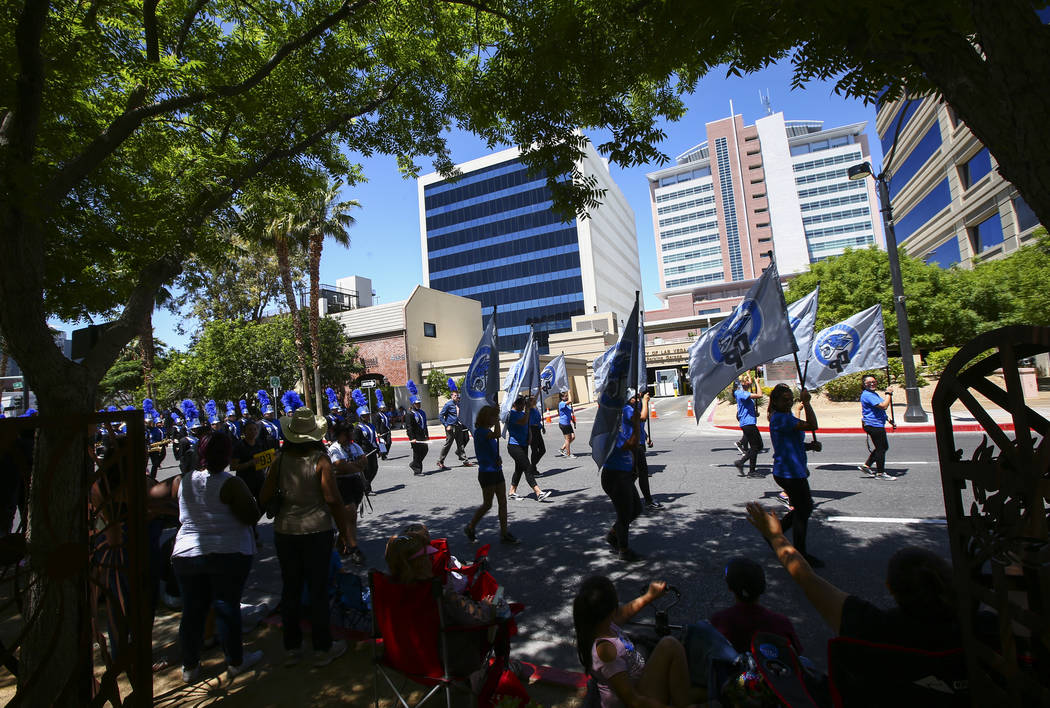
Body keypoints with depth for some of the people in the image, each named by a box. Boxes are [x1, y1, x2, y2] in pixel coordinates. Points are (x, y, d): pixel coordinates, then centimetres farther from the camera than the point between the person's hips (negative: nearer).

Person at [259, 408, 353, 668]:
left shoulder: (280, 460, -4)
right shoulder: (320, 460, -14)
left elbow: (264, 497, -1)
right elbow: (333, 500, -16)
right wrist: (344, 531, -6)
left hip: (284, 532, 4)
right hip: (316, 531, -3)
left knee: (290, 588, 16)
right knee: (318, 589, 9)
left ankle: (291, 648, 29)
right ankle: (322, 648, 21)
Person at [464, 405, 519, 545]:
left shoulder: (488, 431, 11)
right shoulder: (480, 431, -17)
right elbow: (497, 435, -36)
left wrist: (498, 459, 1)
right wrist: (497, 421, -25)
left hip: (497, 471, 8)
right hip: (487, 473, -8)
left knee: (503, 502, 9)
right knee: (487, 504, 2)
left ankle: (504, 532, 17)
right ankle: (470, 528, 23)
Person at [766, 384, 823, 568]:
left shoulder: (784, 417, 13)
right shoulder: (780, 418, -20)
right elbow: (812, 425, -29)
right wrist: (806, 402, -23)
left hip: (795, 471, 10)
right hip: (790, 474, -10)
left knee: (804, 507, 20)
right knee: (803, 510, 3)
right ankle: (800, 554, 19)